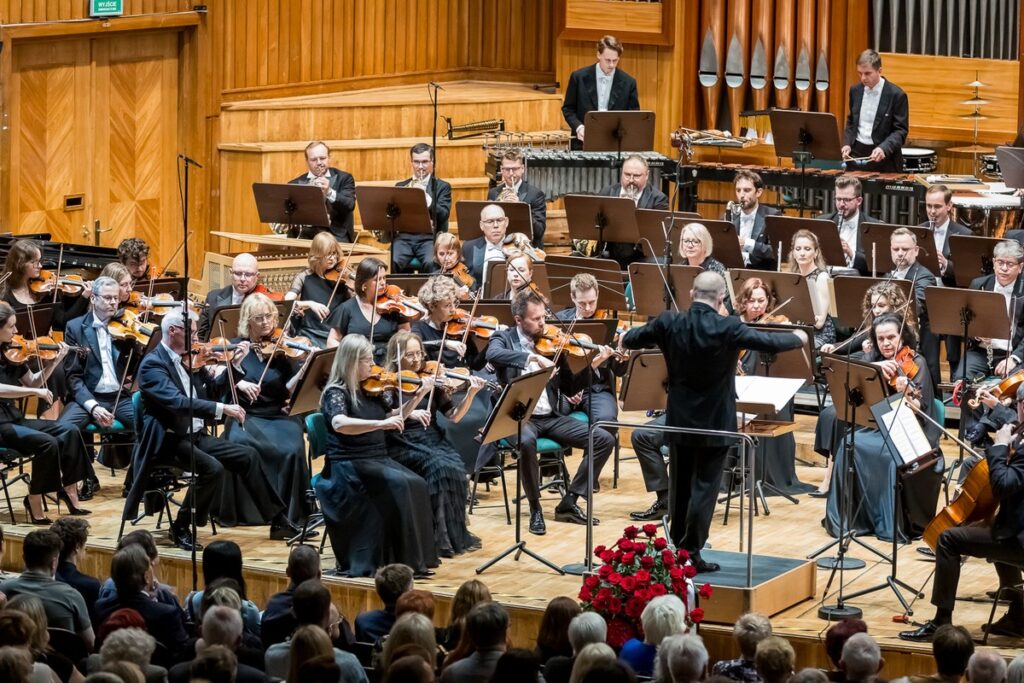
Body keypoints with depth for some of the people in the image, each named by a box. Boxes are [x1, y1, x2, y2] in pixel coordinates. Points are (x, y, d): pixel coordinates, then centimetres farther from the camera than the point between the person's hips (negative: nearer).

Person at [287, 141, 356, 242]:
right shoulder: (295, 184, 13)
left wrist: (329, 192, -25)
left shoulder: (344, 178, 9)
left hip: (335, 234, -1)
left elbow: (349, 205, -8)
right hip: (305, 233, 1)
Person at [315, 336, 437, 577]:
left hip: (379, 459, 6)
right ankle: (404, 561, -24)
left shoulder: (372, 389, 11)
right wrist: (380, 423, -39)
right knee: (398, 485, -29)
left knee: (417, 484, -20)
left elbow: (394, 416, 26)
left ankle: (417, 559, -18)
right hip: (349, 465, -6)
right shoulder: (336, 393, -9)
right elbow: (340, 424, -30)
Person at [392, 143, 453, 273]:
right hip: (404, 236, 2)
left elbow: (443, 215, -3)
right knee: (395, 262, -30)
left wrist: (426, 197, -17)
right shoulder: (400, 186, 19)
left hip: (429, 237, -2)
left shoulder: (442, 187, 12)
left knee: (430, 263, -33)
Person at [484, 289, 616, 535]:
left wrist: (593, 365, -2)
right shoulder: (504, 339, 1)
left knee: (604, 440, -10)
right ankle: (535, 508, -18)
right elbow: (493, 354, -26)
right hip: (518, 416, -5)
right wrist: (534, 357, -36)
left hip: (551, 417, 5)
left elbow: (569, 389, 14)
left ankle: (569, 503, -2)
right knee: (527, 442, -39)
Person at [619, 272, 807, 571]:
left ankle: (677, 545, 24)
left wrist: (625, 339, 31)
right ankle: (691, 553, 0)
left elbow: (631, 339, 7)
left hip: (680, 420, 4)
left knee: (680, 485, 16)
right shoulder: (727, 328, -18)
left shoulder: (669, 323, -8)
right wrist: (798, 338, 8)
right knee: (704, 487, 2)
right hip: (715, 422, -4)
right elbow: (771, 342, -12)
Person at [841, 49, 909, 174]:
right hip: (856, 155, 4)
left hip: (884, 161, -4)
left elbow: (901, 131, -10)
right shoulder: (855, 91, 8)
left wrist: (883, 149, -25)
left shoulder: (897, 95, -9)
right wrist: (847, 144, 0)